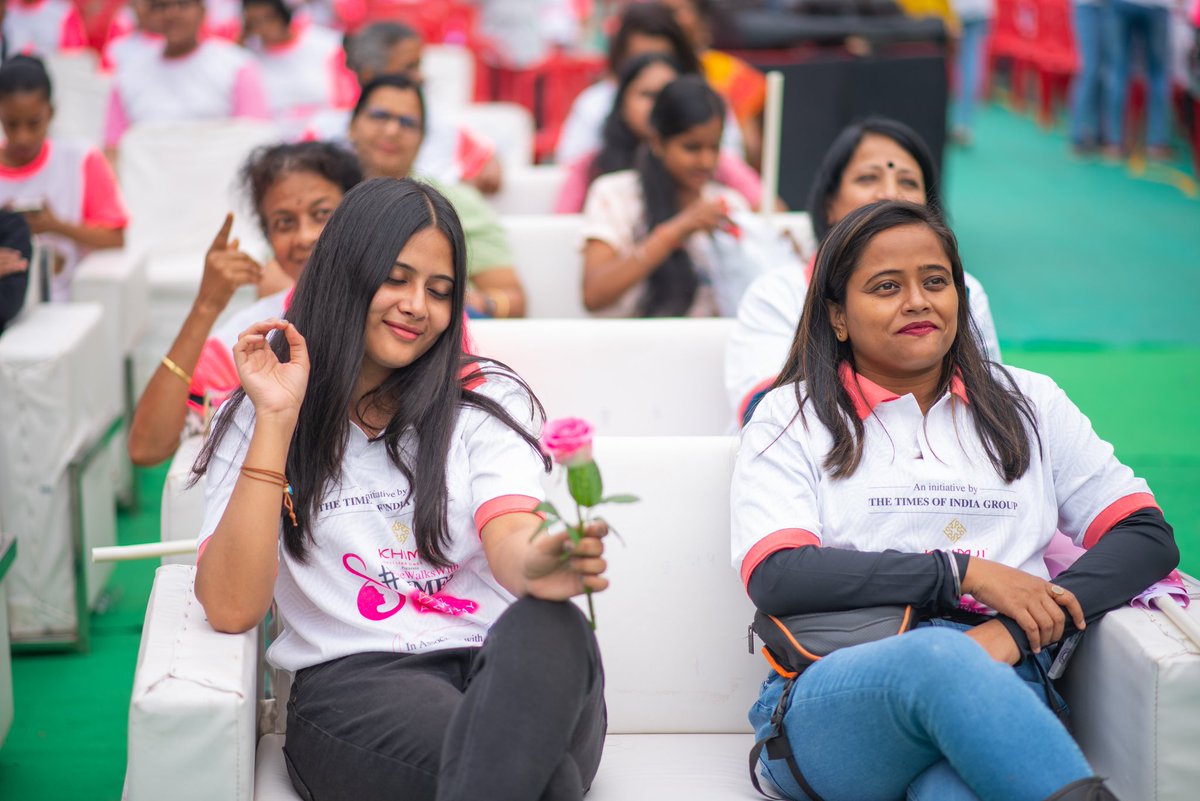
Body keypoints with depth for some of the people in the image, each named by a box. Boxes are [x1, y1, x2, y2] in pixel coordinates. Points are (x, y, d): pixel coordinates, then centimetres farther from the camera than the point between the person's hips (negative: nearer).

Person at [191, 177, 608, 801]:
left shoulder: (491, 401, 13)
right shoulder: (255, 418, 11)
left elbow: (509, 533, -9)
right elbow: (231, 608, -4)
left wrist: (540, 559, -35)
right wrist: (277, 421, -9)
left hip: (504, 674, 4)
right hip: (352, 683, -3)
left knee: (549, 624, -35)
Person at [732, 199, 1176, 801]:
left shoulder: (1030, 405, 22)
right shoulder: (792, 419, 14)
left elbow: (1150, 537, 13)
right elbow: (776, 578, -2)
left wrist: (1019, 629, -5)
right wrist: (965, 573, -8)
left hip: (998, 686, 0)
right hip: (833, 701, 0)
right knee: (939, 657, -40)